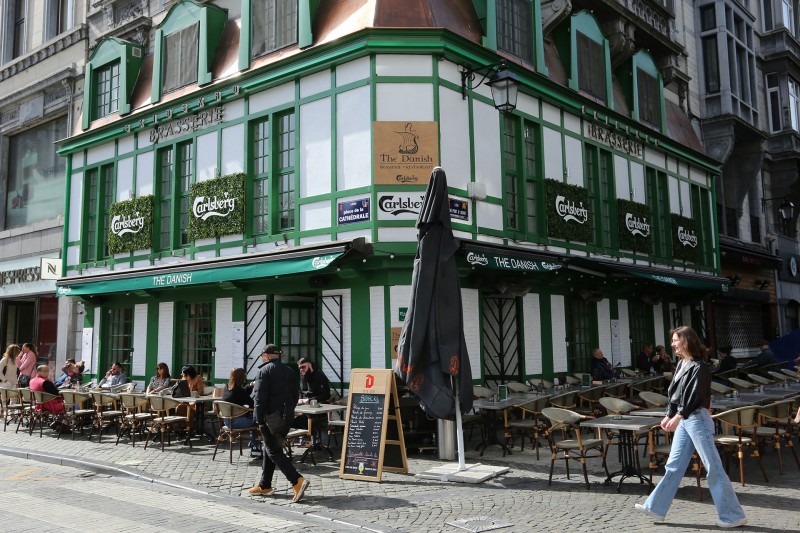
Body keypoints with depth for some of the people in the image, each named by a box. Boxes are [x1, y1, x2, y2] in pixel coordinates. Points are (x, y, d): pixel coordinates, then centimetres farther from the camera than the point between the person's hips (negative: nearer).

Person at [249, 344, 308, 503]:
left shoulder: (265, 371, -10)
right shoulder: (289, 371, 11)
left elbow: (260, 396, -16)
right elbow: (296, 394, 14)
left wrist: (259, 418, -12)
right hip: (285, 418, 8)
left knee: (274, 452, -5)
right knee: (270, 449, 19)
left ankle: (297, 481, -19)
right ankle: (265, 485, 26)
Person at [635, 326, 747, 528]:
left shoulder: (699, 366, -13)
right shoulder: (681, 364, 12)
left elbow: (695, 395, -21)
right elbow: (674, 392, 17)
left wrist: (678, 417, -27)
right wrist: (669, 416, 15)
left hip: (697, 418, -9)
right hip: (684, 419, 9)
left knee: (713, 467, -3)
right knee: (674, 465, 11)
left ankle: (734, 515, 6)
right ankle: (656, 507, 16)